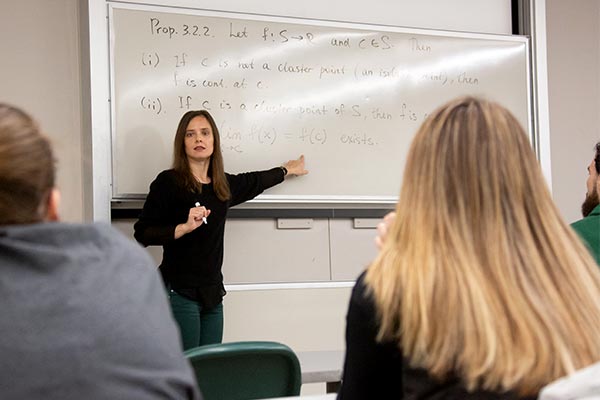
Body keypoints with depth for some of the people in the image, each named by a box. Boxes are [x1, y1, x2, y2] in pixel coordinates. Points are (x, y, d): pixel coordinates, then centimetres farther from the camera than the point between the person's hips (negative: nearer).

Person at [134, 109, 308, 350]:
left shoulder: (223, 184, 12)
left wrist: (286, 170, 48)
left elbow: (254, 182, 34)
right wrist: (184, 227, -21)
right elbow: (142, 234, -9)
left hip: (212, 294, 6)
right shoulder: (168, 182, -6)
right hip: (179, 292, -6)